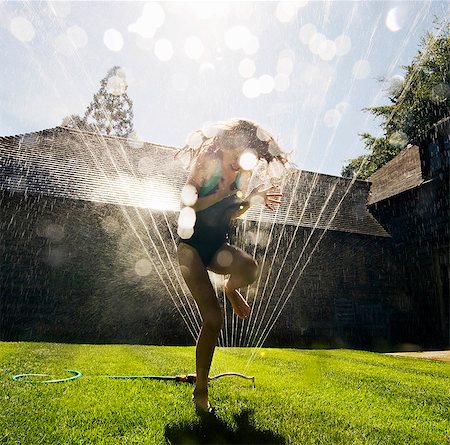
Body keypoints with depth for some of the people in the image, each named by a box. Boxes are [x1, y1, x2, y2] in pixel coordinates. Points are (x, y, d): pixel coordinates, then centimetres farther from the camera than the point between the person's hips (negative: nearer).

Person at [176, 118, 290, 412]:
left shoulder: (243, 174, 6)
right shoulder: (208, 163, -8)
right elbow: (188, 204, -13)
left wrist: (252, 200, -4)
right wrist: (224, 191, -21)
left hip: (218, 245, 4)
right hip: (192, 244, -4)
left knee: (250, 268, -34)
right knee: (214, 320, -13)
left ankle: (231, 289, 5)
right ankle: (201, 391, 7)